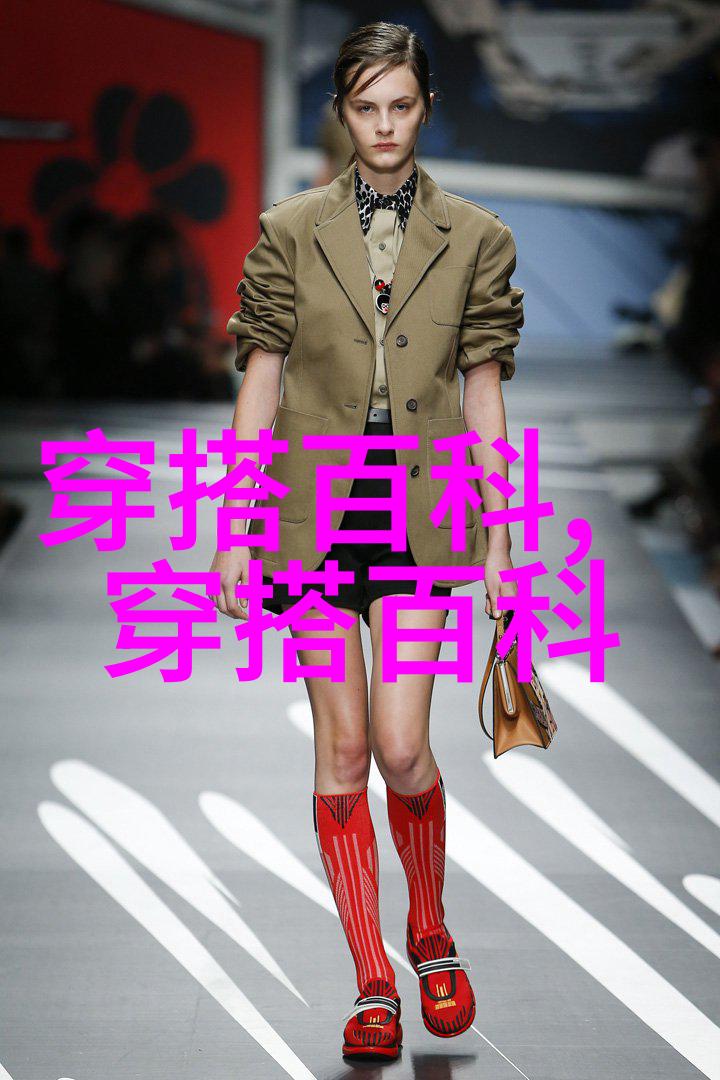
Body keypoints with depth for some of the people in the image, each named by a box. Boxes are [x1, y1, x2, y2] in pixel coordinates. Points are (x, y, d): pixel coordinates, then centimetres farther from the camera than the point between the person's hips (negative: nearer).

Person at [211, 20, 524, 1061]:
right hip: (316, 509, 1)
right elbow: (260, 384, 3)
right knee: (342, 751, 2)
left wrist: (497, 537, 3)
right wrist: (235, 530, -1)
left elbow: (483, 391, 5)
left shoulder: (475, 238, 4)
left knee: (401, 744, -11)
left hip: (423, 513, -1)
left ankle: (431, 935, 17)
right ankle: (373, 987, 12)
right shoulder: (290, 231, 3)